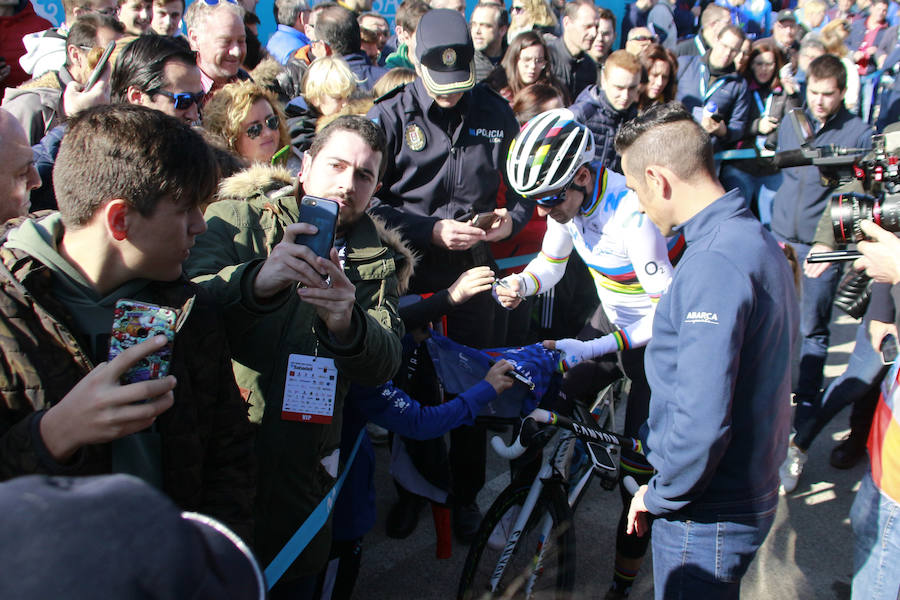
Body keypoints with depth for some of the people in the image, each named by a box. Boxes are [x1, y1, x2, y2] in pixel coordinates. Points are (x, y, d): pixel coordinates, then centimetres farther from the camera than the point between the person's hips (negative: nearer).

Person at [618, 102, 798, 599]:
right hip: (750, 492, 9)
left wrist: (658, 495, -15)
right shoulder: (757, 238, 6)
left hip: (706, 517, -9)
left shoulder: (714, 263, -27)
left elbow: (702, 421, -33)